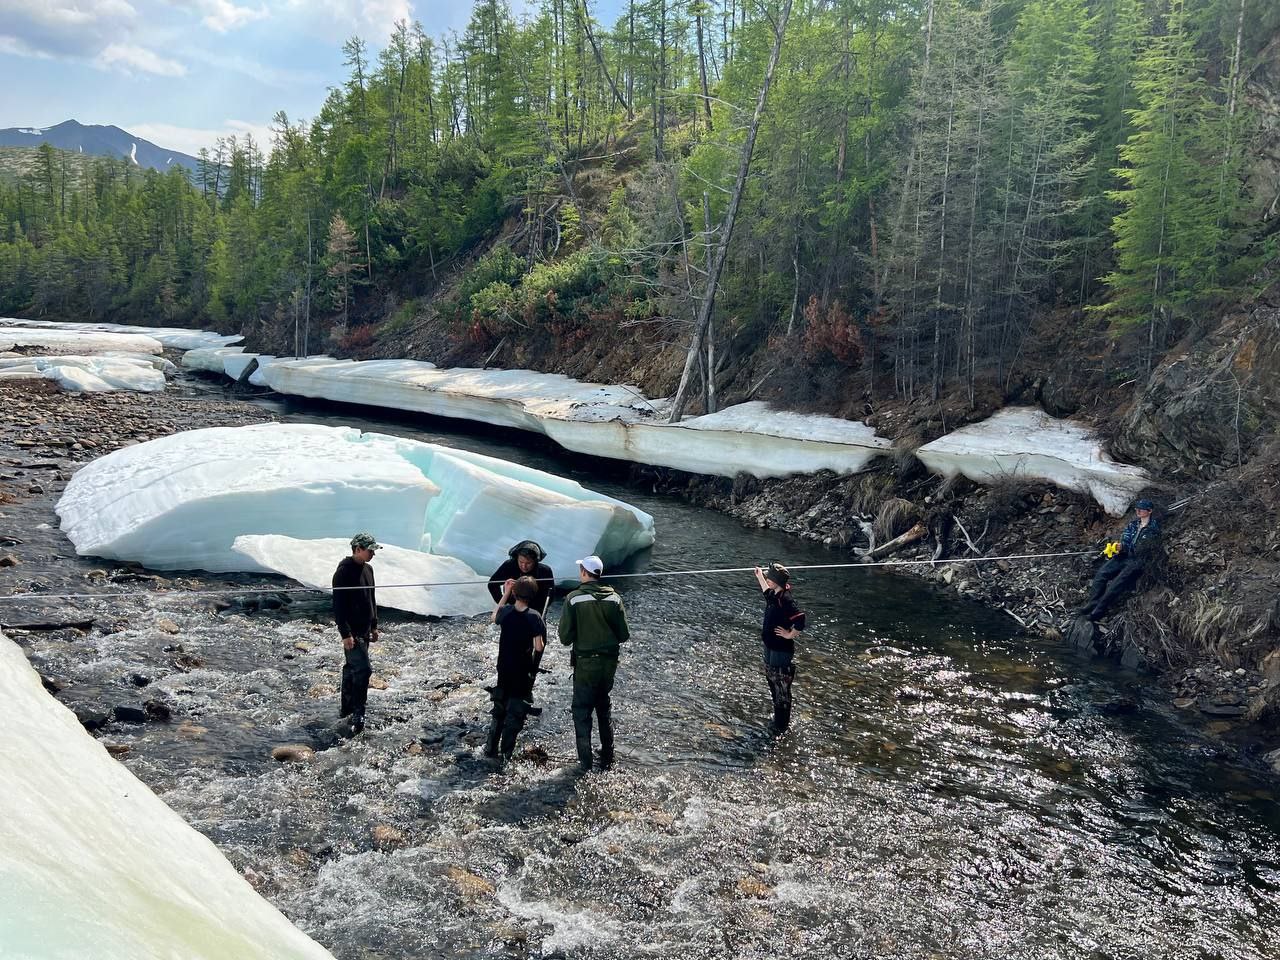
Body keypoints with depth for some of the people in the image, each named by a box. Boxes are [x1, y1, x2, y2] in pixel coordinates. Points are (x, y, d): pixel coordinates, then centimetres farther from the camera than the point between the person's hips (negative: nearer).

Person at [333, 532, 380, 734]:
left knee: (351, 668, 17)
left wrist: (374, 626, 19)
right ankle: (357, 715, -9)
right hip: (351, 631, -9)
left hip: (364, 629, 9)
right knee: (363, 669, -14)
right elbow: (338, 606, -19)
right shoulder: (344, 572, -17)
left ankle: (347, 708, 27)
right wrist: (346, 634, -21)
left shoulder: (368, 569, 10)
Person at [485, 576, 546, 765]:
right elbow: (539, 647, -18)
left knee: (499, 710, 21)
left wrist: (505, 593, 12)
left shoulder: (505, 611, -9)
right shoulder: (534, 617, -18)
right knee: (515, 714, 8)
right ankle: (505, 753, 8)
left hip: (504, 670, 4)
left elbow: (494, 617, 16)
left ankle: (491, 748, 26)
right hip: (523, 673, -3)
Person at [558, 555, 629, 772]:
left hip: (585, 662, -4)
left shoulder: (574, 599, -14)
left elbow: (565, 637, -14)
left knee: (582, 710, 8)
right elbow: (624, 635, -3)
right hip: (609, 661, 4)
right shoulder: (614, 598, -5)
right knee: (605, 708, 19)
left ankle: (585, 761, 8)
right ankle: (607, 758, 25)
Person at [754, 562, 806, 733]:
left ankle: (781, 725, 15)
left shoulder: (786, 600, -27)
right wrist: (759, 576, 35)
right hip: (770, 647, 10)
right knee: (772, 681, 22)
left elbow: (800, 618, -37)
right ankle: (778, 717, 39)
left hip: (782, 650, -10)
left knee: (781, 687, 3)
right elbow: (766, 591, 29)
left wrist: (790, 635, -25)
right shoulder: (774, 595, 2)